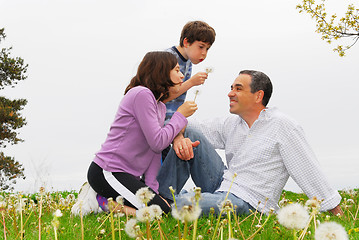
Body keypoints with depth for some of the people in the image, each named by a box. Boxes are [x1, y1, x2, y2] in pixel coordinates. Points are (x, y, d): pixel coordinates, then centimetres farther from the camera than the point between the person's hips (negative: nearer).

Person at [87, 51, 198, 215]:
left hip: (128, 175, 10)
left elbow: (155, 152, 9)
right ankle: (103, 203, -3)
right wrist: (180, 115, -8)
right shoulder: (141, 94, -14)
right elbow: (157, 142, -20)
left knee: (168, 203, 7)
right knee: (162, 211, -15)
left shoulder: (161, 107, 15)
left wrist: (152, 188, 0)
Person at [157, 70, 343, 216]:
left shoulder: (283, 126, -8)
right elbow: (186, 127, 13)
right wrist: (179, 138, -12)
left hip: (247, 203, -7)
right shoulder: (230, 124, 12)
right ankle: (162, 196, -8)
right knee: (191, 135, -4)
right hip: (222, 186, 7)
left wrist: (338, 214, -9)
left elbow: (310, 173, -9)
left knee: (182, 204, -33)